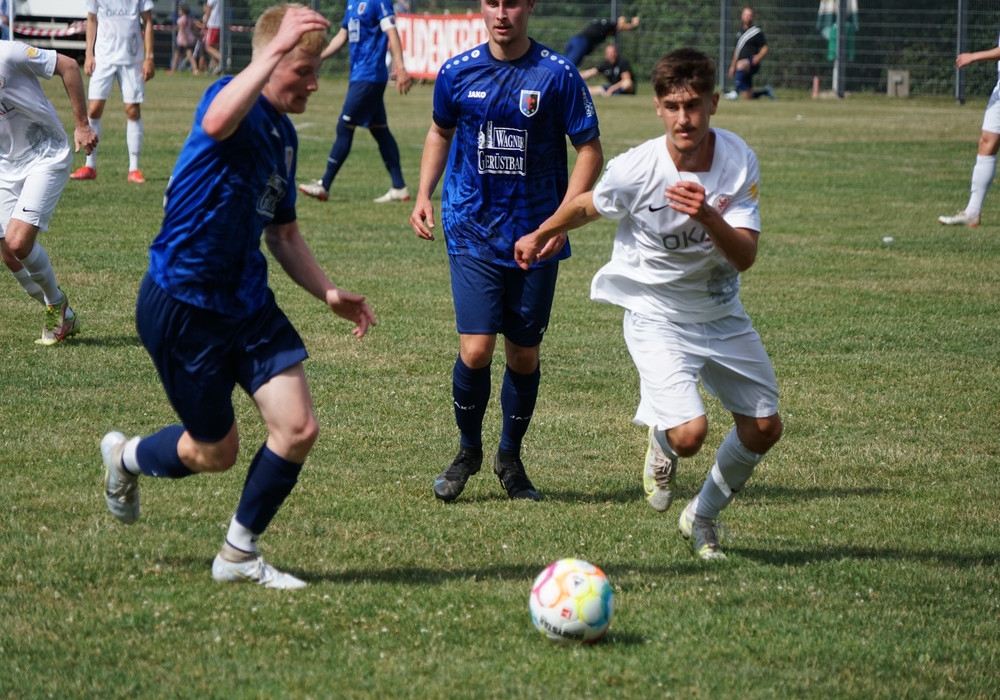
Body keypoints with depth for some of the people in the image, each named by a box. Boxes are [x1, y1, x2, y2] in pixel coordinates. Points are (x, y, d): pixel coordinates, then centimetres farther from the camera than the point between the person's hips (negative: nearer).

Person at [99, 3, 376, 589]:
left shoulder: (284, 135, 10)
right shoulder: (229, 95, -16)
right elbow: (218, 123, -44)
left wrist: (328, 292, 9)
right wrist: (276, 48, -45)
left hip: (247, 303, 8)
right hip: (181, 305, -8)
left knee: (299, 430, -6)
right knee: (217, 452, 6)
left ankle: (239, 556, 14)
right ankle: (125, 458, 39)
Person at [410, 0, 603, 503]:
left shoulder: (556, 76, -7)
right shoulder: (457, 73, 0)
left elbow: (590, 150, -3)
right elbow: (440, 131, 19)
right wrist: (423, 194, 8)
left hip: (534, 238, 0)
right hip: (472, 234, 0)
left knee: (524, 354, 6)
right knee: (476, 349, -11)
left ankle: (510, 458, 28)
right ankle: (468, 451, 14)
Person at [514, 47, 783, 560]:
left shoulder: (738, 161, -16)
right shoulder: (636, 170, -23)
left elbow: (745, 257, -21)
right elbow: (585, 207, 0)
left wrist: (709, 218, -40)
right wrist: (540, 237, 16)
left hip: (722, 313, 4)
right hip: (656, 316, -4)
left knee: (764, 429, 6)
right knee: (689, 434, -21)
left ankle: (703, 517, 32)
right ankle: (660, 444, 19)